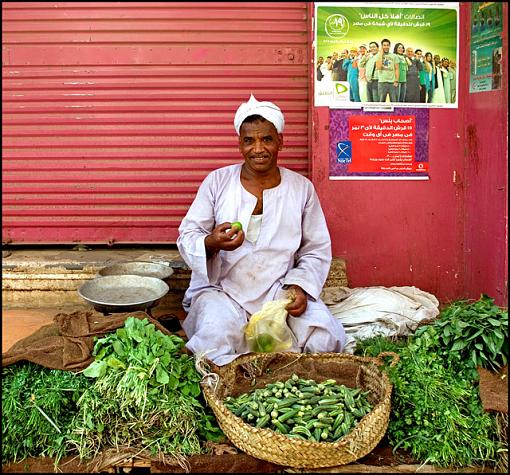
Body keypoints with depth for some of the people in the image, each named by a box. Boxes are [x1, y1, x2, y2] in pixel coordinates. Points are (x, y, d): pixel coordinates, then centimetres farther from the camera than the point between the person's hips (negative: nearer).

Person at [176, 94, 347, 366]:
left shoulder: (302, 188, 6)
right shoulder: (217, 181, 2)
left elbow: (317, 251, 9)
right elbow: (187, 237, 0)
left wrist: (300, 286, -10)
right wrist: (211, 243, -24)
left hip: (281, 291, 2)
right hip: (222, 289, -1)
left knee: (325, 339, -20)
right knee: (218, 338, -33)